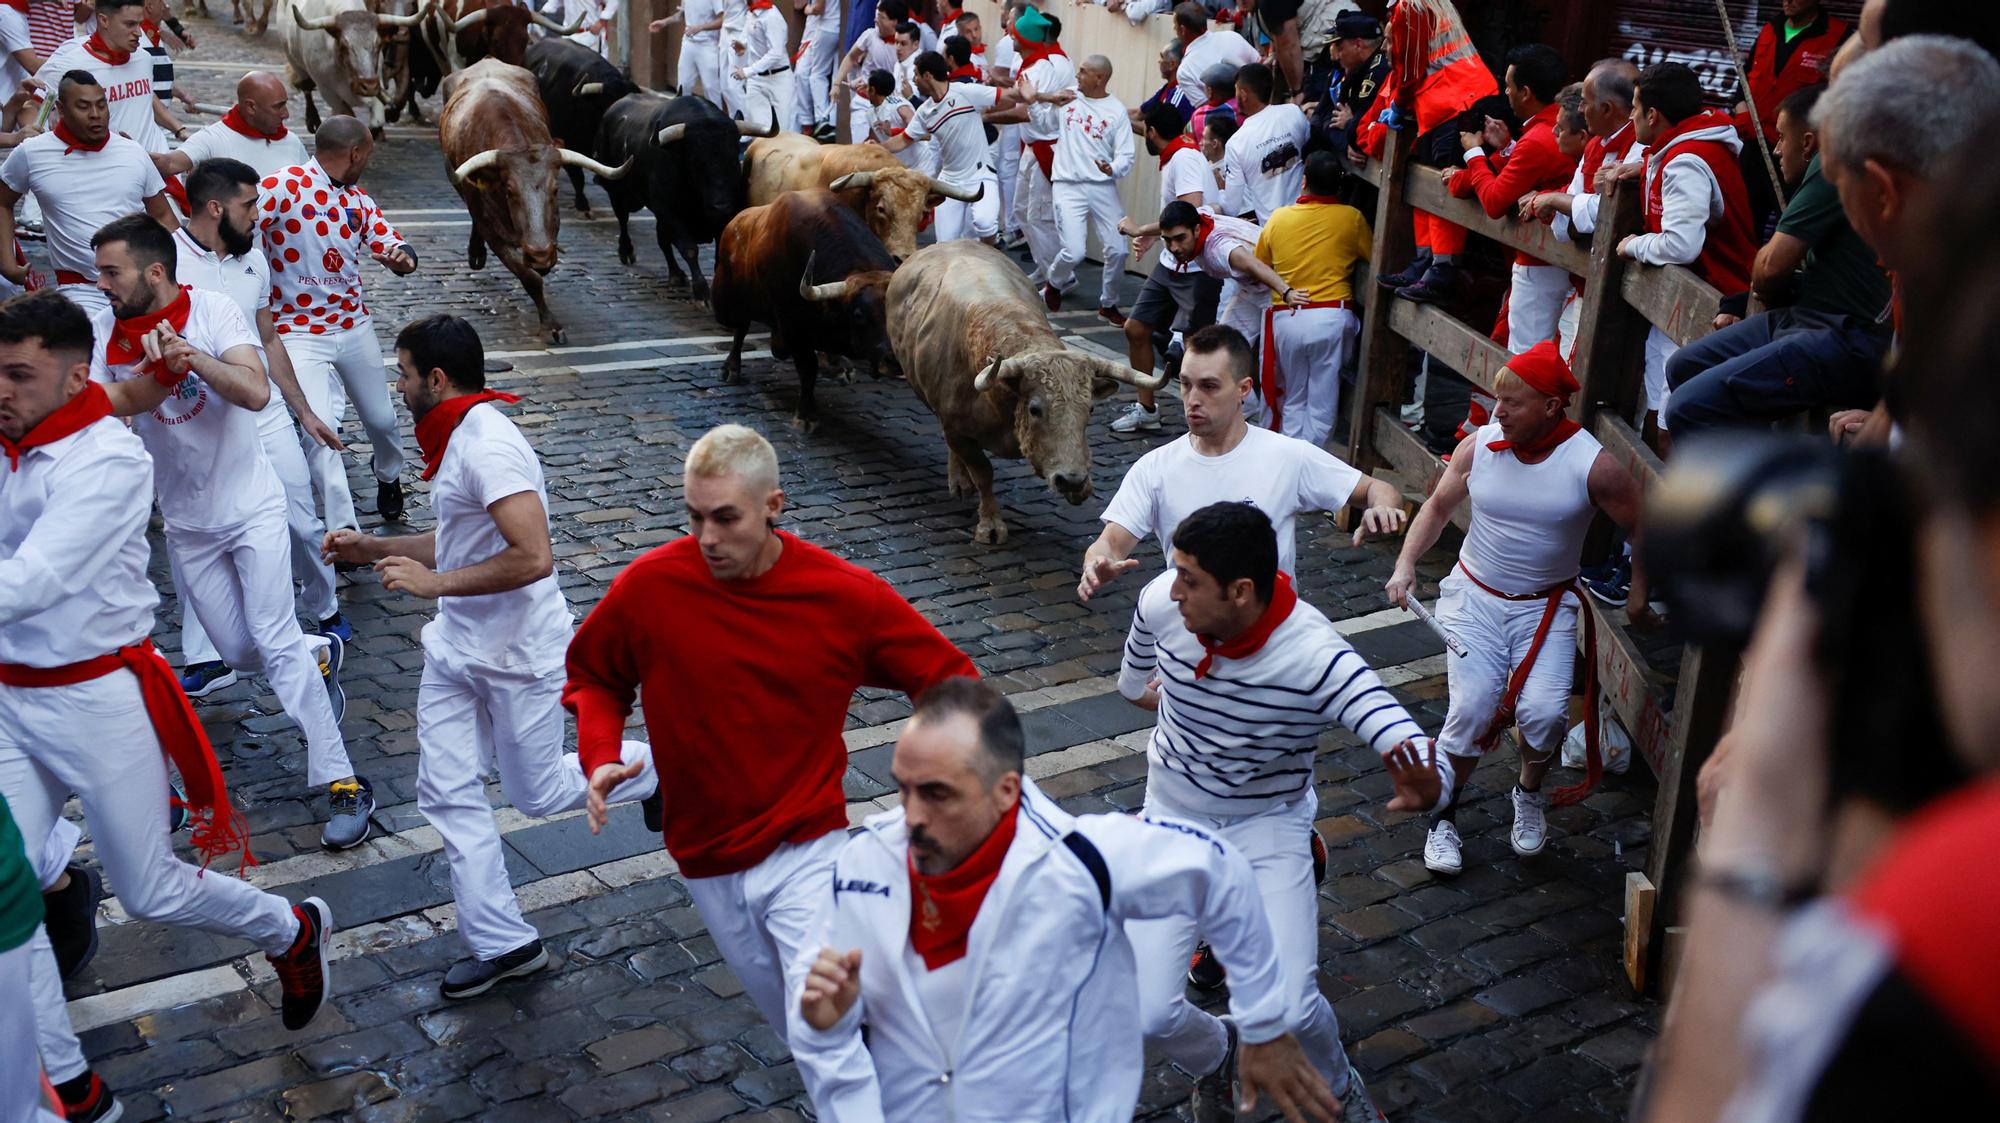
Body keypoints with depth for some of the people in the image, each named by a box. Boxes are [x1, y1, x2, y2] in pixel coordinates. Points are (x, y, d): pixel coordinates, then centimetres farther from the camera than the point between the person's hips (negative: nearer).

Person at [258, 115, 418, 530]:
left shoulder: (358, 201, 9)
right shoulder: (284, 185, -13)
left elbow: (397, 247, 10)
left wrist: (401, 258, -15)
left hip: (354, 325, 6)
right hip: (298, 331, -6)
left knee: (381, 419, 16)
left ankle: (389, 478, 47)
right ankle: (344, 529, -12)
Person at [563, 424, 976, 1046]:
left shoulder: (846, 596, -14)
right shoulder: (650, 585, -12)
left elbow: (947, 680, -3)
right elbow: (592, 676, 6)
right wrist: (600, 757, -12)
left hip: (808, 850, -2)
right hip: (707, 862, 3)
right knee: (795, 1022, 18)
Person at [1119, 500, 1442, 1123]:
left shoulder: (1317, 658, -31)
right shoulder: (1162, 601, -20)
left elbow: (1412, 752, -37)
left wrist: (1426, 787, -60)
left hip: (1270, 825, -2)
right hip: (1173, 817, 3)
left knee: (1290, 1011, -15)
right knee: (1147, 1013, -10)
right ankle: (1214, 1059, 29)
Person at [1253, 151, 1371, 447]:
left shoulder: (1278, 217, 3)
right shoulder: (1352, 218, -3)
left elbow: (1260, 267, 11)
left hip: (1286, 319, 2)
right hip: (1332, 318, -2)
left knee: (1293, 402, 15)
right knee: (1322, 404, 6)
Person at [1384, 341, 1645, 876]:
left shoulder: (1593, 465, -16)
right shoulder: (1478, 446, -8)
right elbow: (1438, 506, 8)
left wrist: (1638, 600, 1)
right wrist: (1406, 563, -4)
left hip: (1546, 606, -1)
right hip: (1474, 596, 1)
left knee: (1543, 712, -18)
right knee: (1472, 707, -14)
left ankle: (1530, 795, 16)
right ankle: (1443, 815, 9)